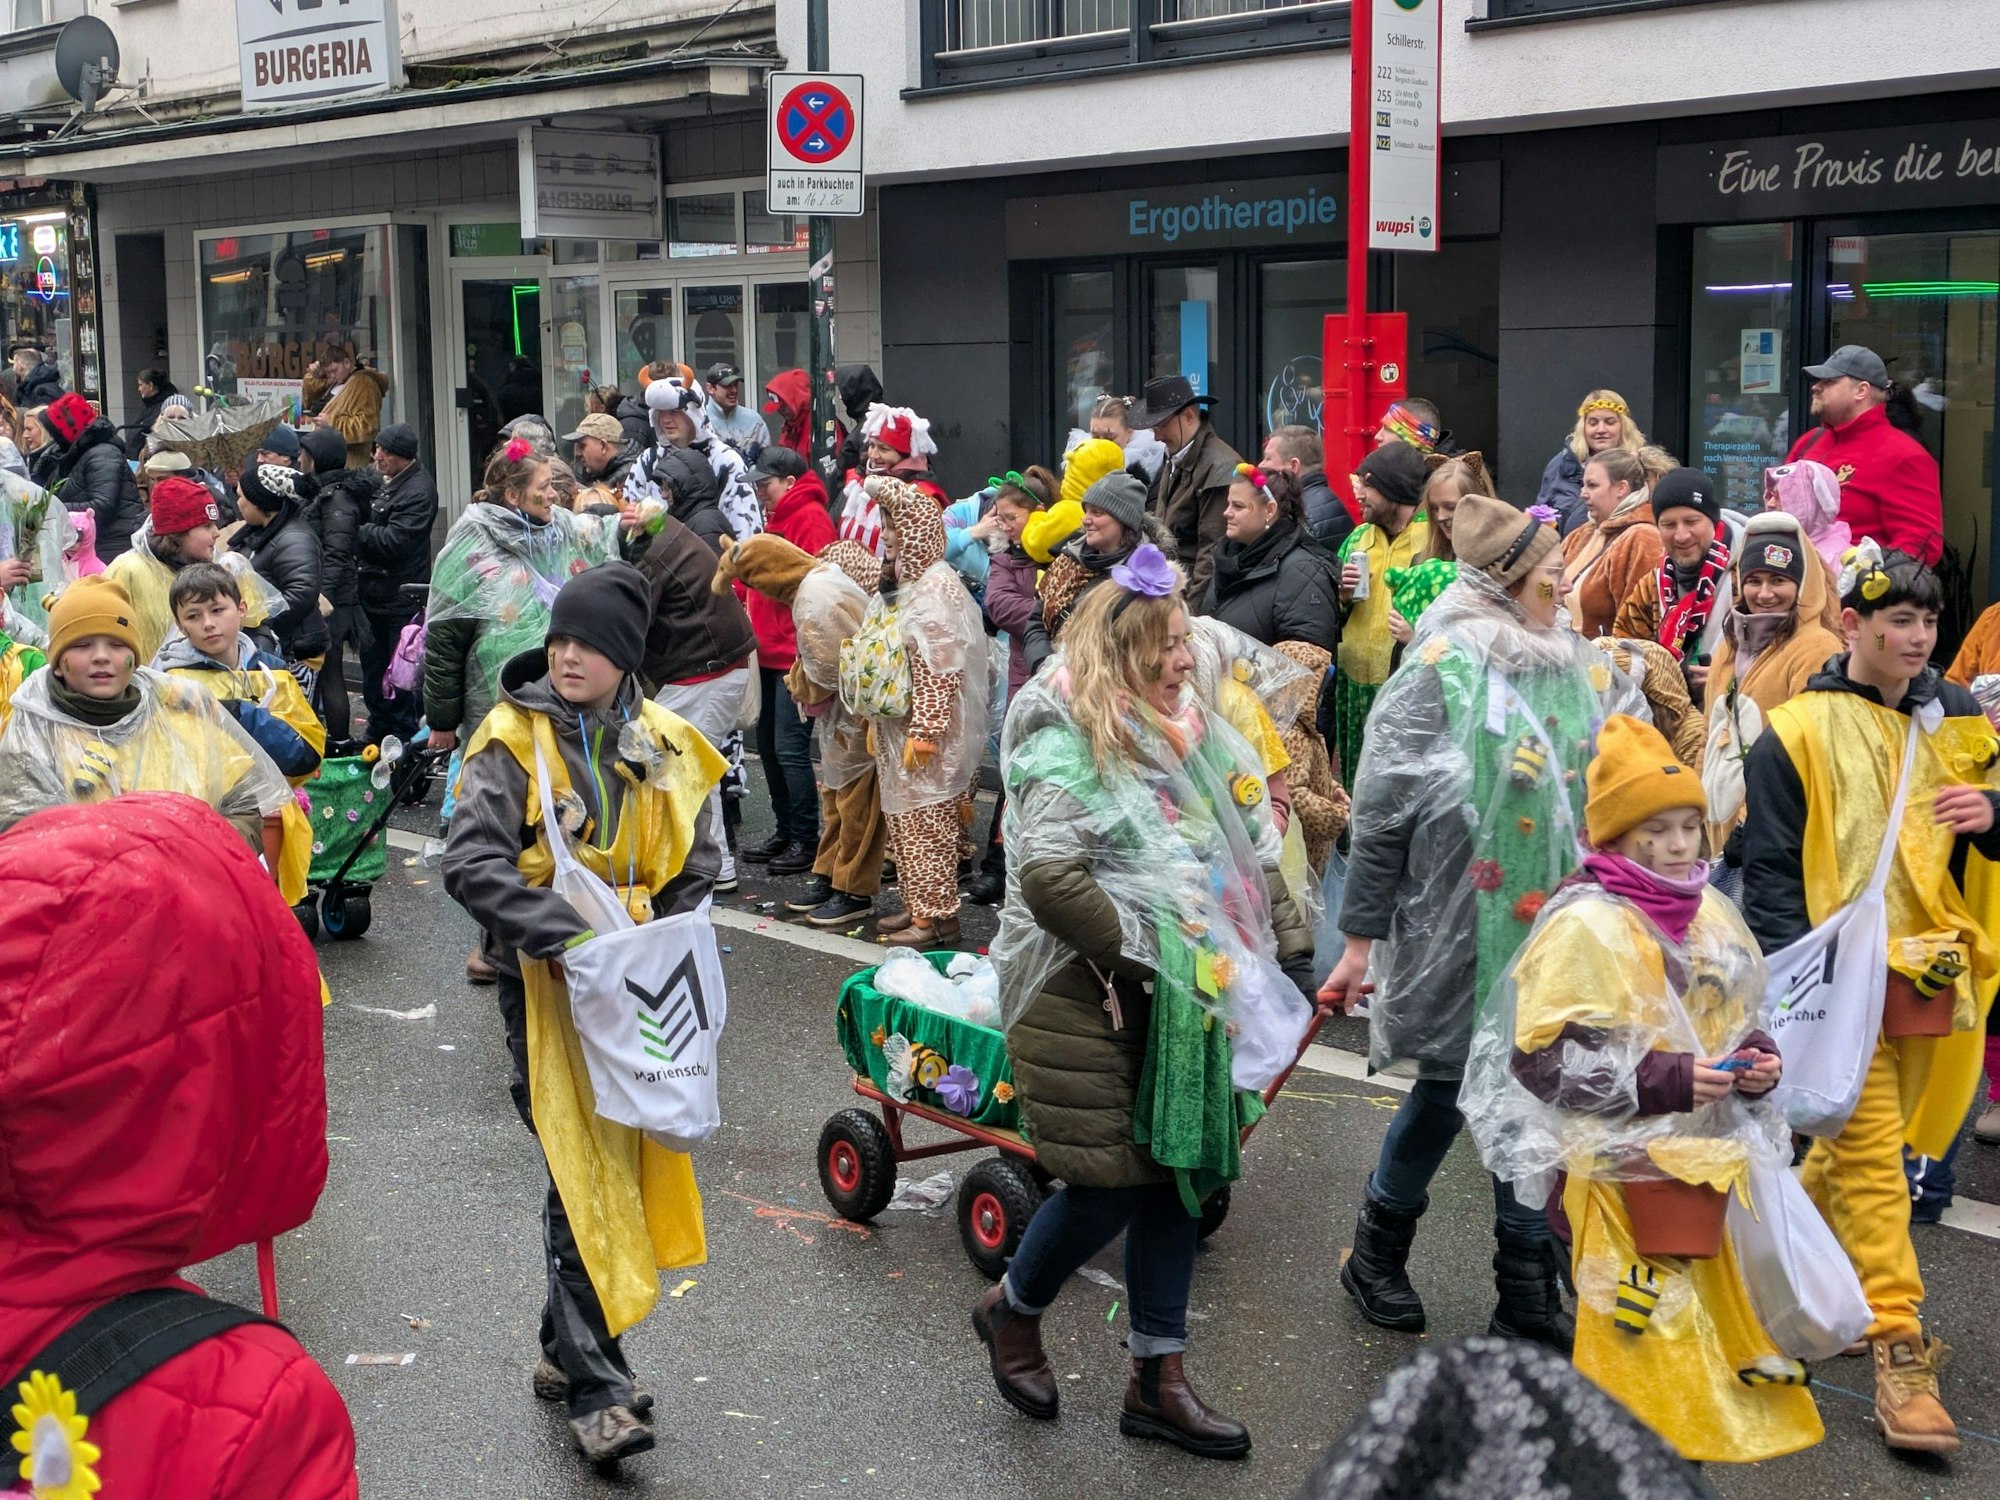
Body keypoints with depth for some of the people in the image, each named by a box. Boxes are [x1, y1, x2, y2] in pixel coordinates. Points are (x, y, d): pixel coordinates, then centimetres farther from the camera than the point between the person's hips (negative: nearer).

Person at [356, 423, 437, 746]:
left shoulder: (418, 490, -18)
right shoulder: (378, 480, 10)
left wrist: (355, 530, -18)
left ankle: (404, 740, 8)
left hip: (402, 600, -9)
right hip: (373, 595, 9)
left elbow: (394, 540, -25)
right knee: (373, 665, 18)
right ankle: (378, 734, 30)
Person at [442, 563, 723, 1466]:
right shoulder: (515, 741, -8)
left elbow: (691, 870, 13)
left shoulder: (662, 747, 4)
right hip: (550, 985, -5)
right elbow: (470, 863, -18)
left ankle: (568, 1346, 28)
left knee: (621, 1164, 10)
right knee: (581, 1173, -9)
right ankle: (595, 1389, -2)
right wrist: (567, 935, -27)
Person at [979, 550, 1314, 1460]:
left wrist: (1287, 940, 7)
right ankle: (1012, 1310, 26)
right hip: (1086, 1001, -8)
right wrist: (1141, 959, -21)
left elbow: (1251, 848, 16)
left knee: (1176, 1174, 10)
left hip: (1181, 1003, 8)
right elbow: (1050, 879, -24)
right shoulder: (1068, 747, -15)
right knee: (1109, 1181, -3)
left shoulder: (1190, 733, 10)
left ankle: (1157, 1382, 21)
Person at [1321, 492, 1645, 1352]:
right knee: (1446, 1089, 6)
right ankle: (1377, 1253, 30)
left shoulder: (1582, 669, 6)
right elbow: (1381, 811, -9)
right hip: (1457, 927, -5)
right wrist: (1360, 940, -9)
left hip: (1552, 928, 5)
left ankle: (1528, 1301, 20)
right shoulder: (1443, 670, -11)